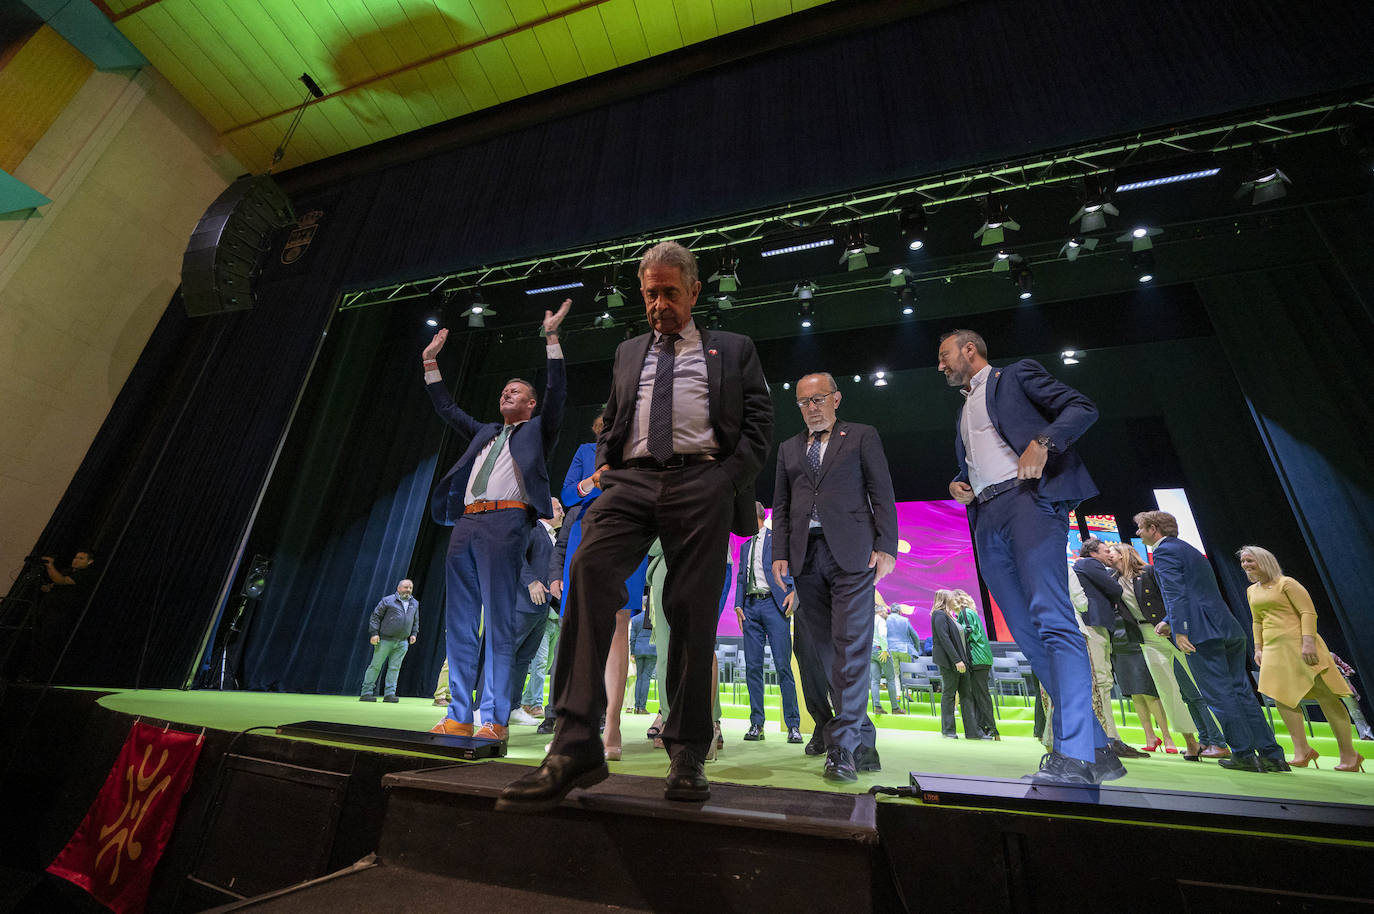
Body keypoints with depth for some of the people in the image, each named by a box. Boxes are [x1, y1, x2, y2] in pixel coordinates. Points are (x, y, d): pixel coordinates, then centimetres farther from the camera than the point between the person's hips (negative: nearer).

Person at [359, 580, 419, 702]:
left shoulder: (415, 603, 13)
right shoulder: (388, 600, -3)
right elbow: (375, 616, -1)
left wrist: (414, 634, 11)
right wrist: (374, 633, -8)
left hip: (402, 642, 4)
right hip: (385, 640, -4)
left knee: (395, 668, 5)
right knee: (375, 666, 2)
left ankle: (389, 694, 10)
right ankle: (366, 693, 11)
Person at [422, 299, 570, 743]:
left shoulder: (538, 429, 15)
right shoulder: (484, 432, 30)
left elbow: (557, 393, 2)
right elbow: (447, 408, 35)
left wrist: (552, 338, 0)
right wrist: (431, 363, 35)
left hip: (505, 522, -6)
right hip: (466, 524, 7)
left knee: (499, 624, -9)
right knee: (458, 624, 5)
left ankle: (494, 720, -4)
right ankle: (458, 718, 12)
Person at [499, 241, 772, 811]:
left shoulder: (733, 350, 19)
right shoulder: (628, 353, 29)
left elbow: (758, 419, 10)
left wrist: (729, 479, -4)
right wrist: (603, 464, 11)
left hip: (701, 485, -2)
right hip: (631, 481, 2)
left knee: (693, 615, -6)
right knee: (589, 572, -24)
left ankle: (686, 752, 10)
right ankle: (575, 746, -21)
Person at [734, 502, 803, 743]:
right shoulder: (745, 546, 22)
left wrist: (793, 591, -18)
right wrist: (738, 605, 9)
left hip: (774, 604, -5)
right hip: (751, 607, 6)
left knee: (783, 665, -6)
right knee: (752, 667, 4)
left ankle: (793, 725, 3)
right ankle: (756, 724, 11)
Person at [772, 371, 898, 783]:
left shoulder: (862, 436, 11)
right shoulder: (788, 448, 21)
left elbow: (883, 495, 4)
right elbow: (781, 506, 17)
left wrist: (886, 547, -6)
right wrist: (780, 554, 6)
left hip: (851, 552, -3)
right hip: (806, 556, 4)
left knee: (851, 646, -9)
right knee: (825, 650, 4)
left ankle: (842, 747, -4)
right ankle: (863, 743, 17)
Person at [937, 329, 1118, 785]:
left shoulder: (1017, 375, 12)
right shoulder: (964, 411, 31)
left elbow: (1082, 407, 1)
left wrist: (1043, 441, -16)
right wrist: (958, 486, 12)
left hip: (1028, 498, -7)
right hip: (987, 520, 7)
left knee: (1052, 620, -18)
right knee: (1028, 635, 2)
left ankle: (1073, 753, -18)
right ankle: (1097, 750, 9)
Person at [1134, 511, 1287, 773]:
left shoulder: (1164, 551, -8)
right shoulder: (1189, 550, 22)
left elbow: (1176, 593, -19)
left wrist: (1180, 631, -20)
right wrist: (1168, 621, 26)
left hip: (1203, 634, -9)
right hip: (1229, 630, 10)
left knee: (1220, 695, -1)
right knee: (1241, 692, 12)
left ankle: (1245, 755, 5)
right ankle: (1271, 755, 15)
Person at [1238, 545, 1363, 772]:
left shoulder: (1286, 583, -5)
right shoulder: (1251, 591, 15)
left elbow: (1308, 612, -12)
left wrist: (1308, 643, -22)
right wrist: (1258, 648, 15)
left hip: (1298, 642, -7)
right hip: (1273, 649, 7)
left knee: (1325, 696, -2)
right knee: (1281, 696, -1)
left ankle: (1348, 755, 8)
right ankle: (1302, 751, 2)